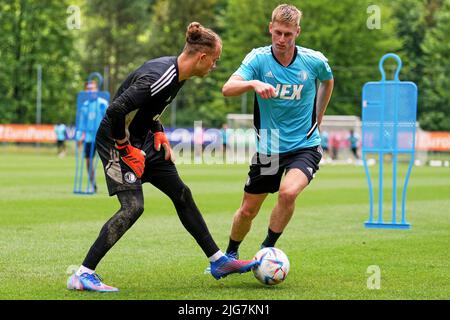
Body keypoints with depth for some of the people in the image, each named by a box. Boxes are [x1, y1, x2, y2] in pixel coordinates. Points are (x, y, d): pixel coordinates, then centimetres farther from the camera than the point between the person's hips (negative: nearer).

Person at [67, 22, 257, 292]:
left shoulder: (177, 73, 2)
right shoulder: (160, 77, -29)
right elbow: (116, 110, -34)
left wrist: (159, 135, 10)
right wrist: (127, 152, -23)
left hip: (142, 139, 10)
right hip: (117, 141, -10)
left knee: (182, 194, 11)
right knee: (133, 207, -19)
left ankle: (219, 262, 20)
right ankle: (83, 275, -13)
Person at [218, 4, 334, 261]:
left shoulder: (315, 61, -8)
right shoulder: (258, 58, -11)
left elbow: (328, 81, 17)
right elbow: (227, 89, -25)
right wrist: (253, 83, -44)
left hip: (305, 146, -1)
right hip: (268, 148, 1)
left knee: (288, 192, -29)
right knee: (248, 211, 9)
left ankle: (268, 248, -7)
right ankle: (231, 254, 37)